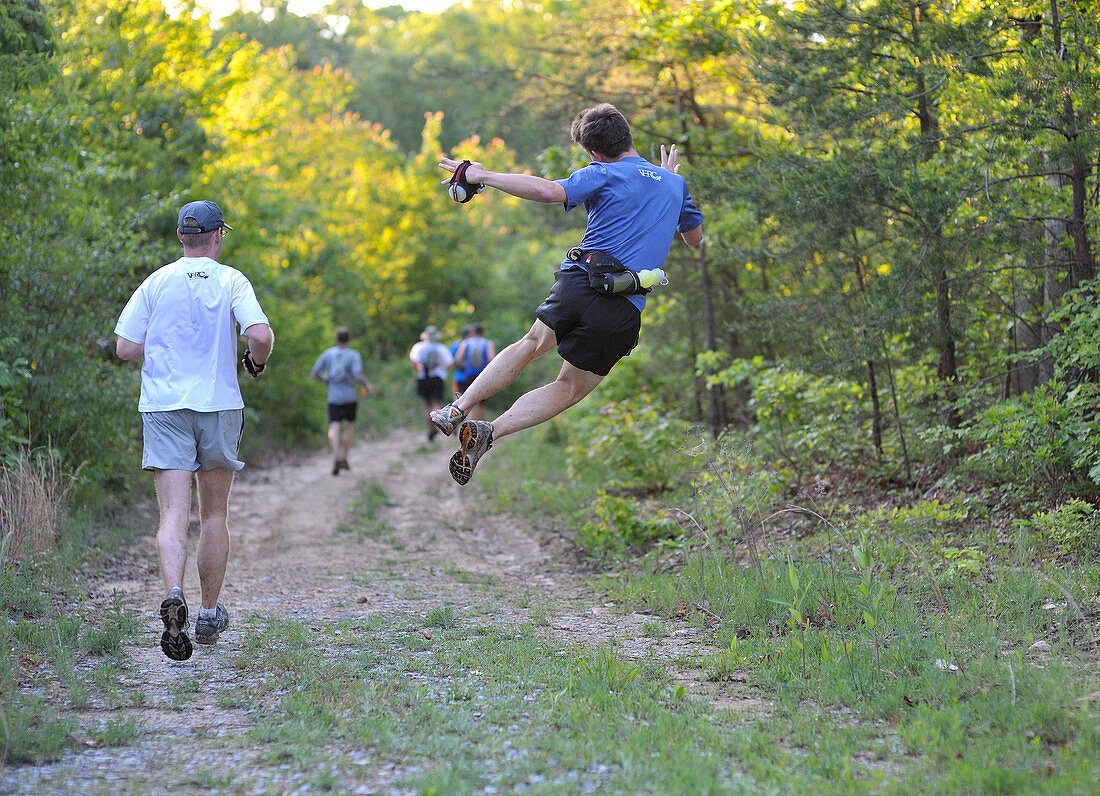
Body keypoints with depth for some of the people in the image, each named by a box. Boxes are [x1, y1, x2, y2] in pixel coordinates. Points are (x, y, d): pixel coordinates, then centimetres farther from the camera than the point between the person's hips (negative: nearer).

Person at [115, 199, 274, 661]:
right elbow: (260, 336, -15)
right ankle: (209, 614, 19)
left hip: (163, 406, 0)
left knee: (173, 515, -6)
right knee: (215, 514, 13)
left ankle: (173, 594, -30)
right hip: (219, 405, 0)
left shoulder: (157, 282, 4)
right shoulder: (232, 281, 0)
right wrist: (257, 361, 7)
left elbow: (126, 348, 2)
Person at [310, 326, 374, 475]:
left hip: (334, 397, 0)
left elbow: (314, 373, 3)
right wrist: (367, 386, -1)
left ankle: (336, 456, -31)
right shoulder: (354, 355, -6)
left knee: (334, 428, -7)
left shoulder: (327, 353, 3)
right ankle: (344, 458, 16)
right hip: (350, 396, 0)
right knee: (349, 426, 19)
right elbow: (358, 375, -19)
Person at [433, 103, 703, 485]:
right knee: (570, 389, 13)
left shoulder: (603, 175, 2)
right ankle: (489, 432, -5)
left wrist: (482, 175, -9)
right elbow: (695, 238, 33)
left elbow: (549, 191, -17)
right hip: (623, 312, 2)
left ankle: (458, 408, 18)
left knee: (533, 343, 25)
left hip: (580, 281, -2)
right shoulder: (674, 182, 16)